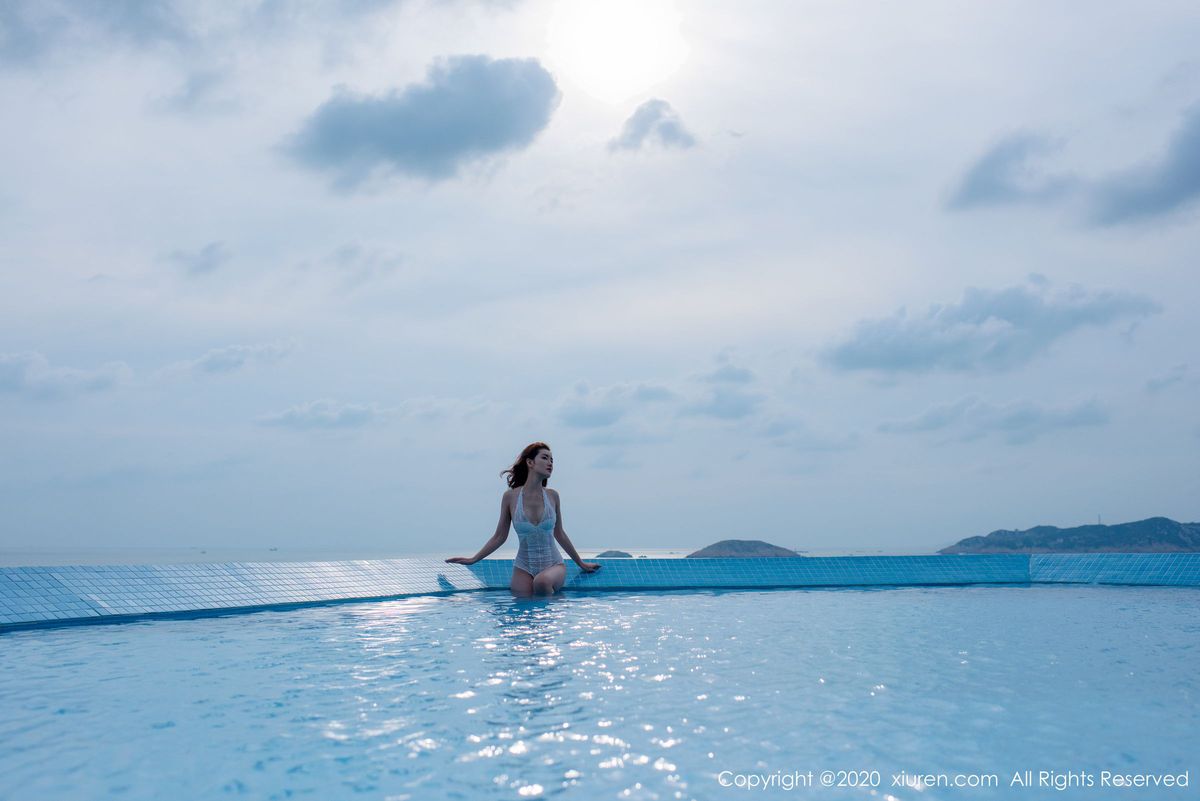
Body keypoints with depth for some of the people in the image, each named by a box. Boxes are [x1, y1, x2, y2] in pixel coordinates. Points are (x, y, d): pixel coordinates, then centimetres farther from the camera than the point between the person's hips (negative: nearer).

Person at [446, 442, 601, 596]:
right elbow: (499, 537, 7)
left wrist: (581, 563, 21)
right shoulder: (511, 496, -3)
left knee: (542, 582, -31)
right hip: (524, 567, 0)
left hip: (553, 564, 0)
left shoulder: (552, 496, 1)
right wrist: (473, 559, 4)